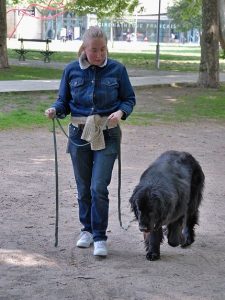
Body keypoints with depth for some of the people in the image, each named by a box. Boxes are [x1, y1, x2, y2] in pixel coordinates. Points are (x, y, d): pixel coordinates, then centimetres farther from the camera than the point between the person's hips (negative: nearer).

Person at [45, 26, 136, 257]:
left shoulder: (117, 69, -4)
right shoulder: (72, 70, -1)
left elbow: (129, 99, 4)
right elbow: (64, 101, 8)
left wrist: (120, 112, -16)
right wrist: (55, 110, -14)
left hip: (107, 136, -2)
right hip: (79, 134, 2)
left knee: (99, 187, -11)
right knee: (83, 187, 12)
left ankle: (100, 237, -2)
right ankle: (87, 229, 31)